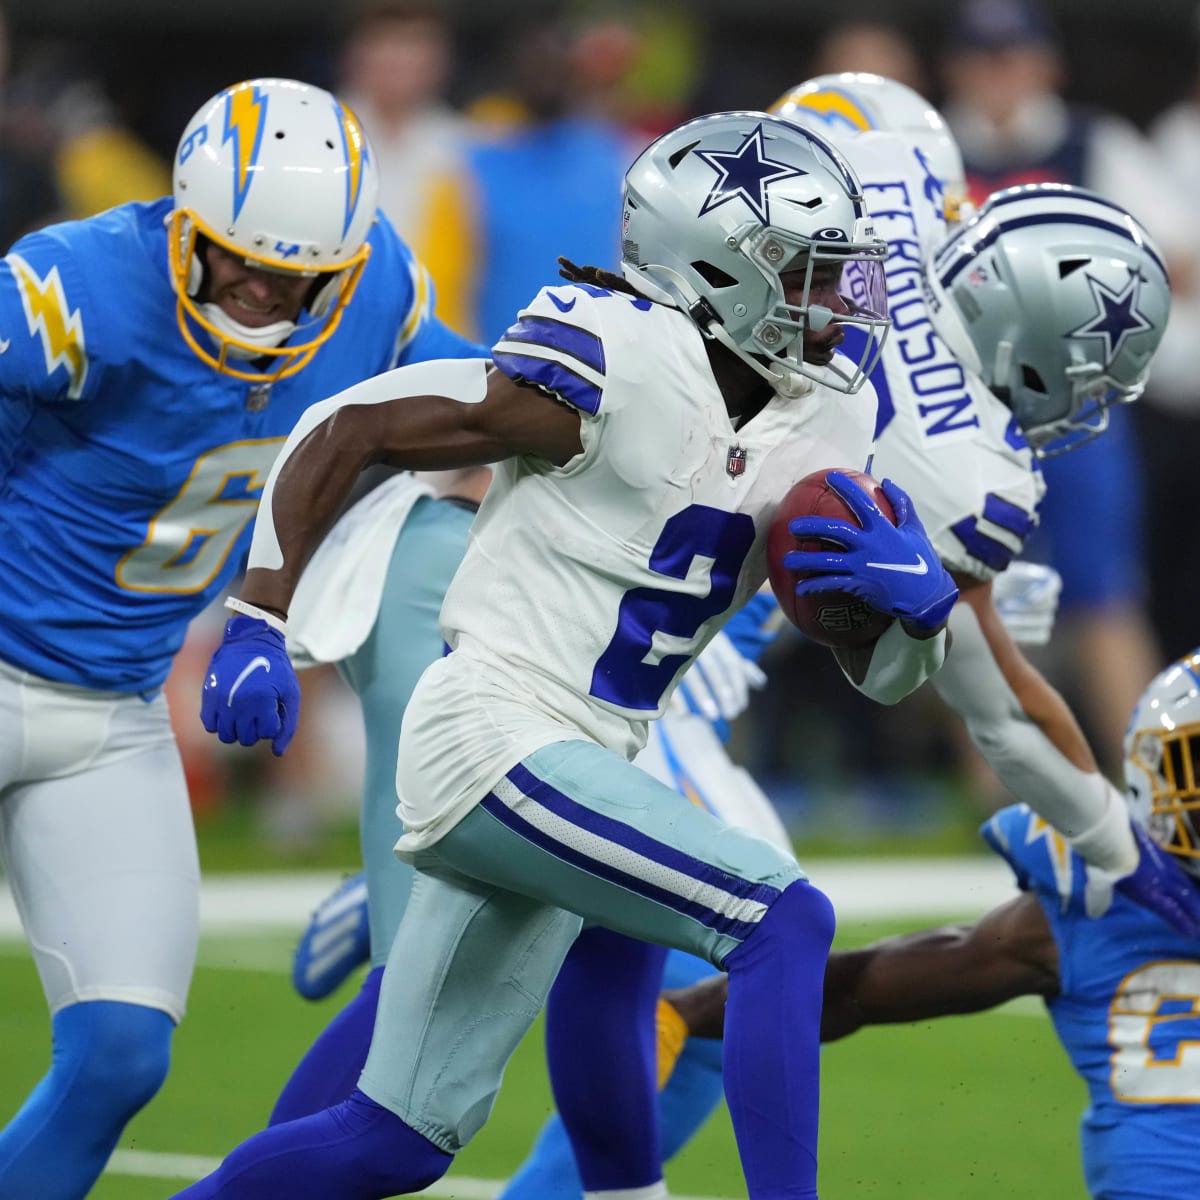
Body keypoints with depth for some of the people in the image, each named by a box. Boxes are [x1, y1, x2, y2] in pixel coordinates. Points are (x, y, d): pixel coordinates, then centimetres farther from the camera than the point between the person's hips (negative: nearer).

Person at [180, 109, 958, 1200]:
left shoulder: (824, 423, 8)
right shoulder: (624, 368, -15)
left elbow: (883, 672, 12)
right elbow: (346, 431, -11)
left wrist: (921, 598, -12)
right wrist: (261, 627, -15)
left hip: (570, 767, 9)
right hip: (491, 739, -9)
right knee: (784, 921, -20)